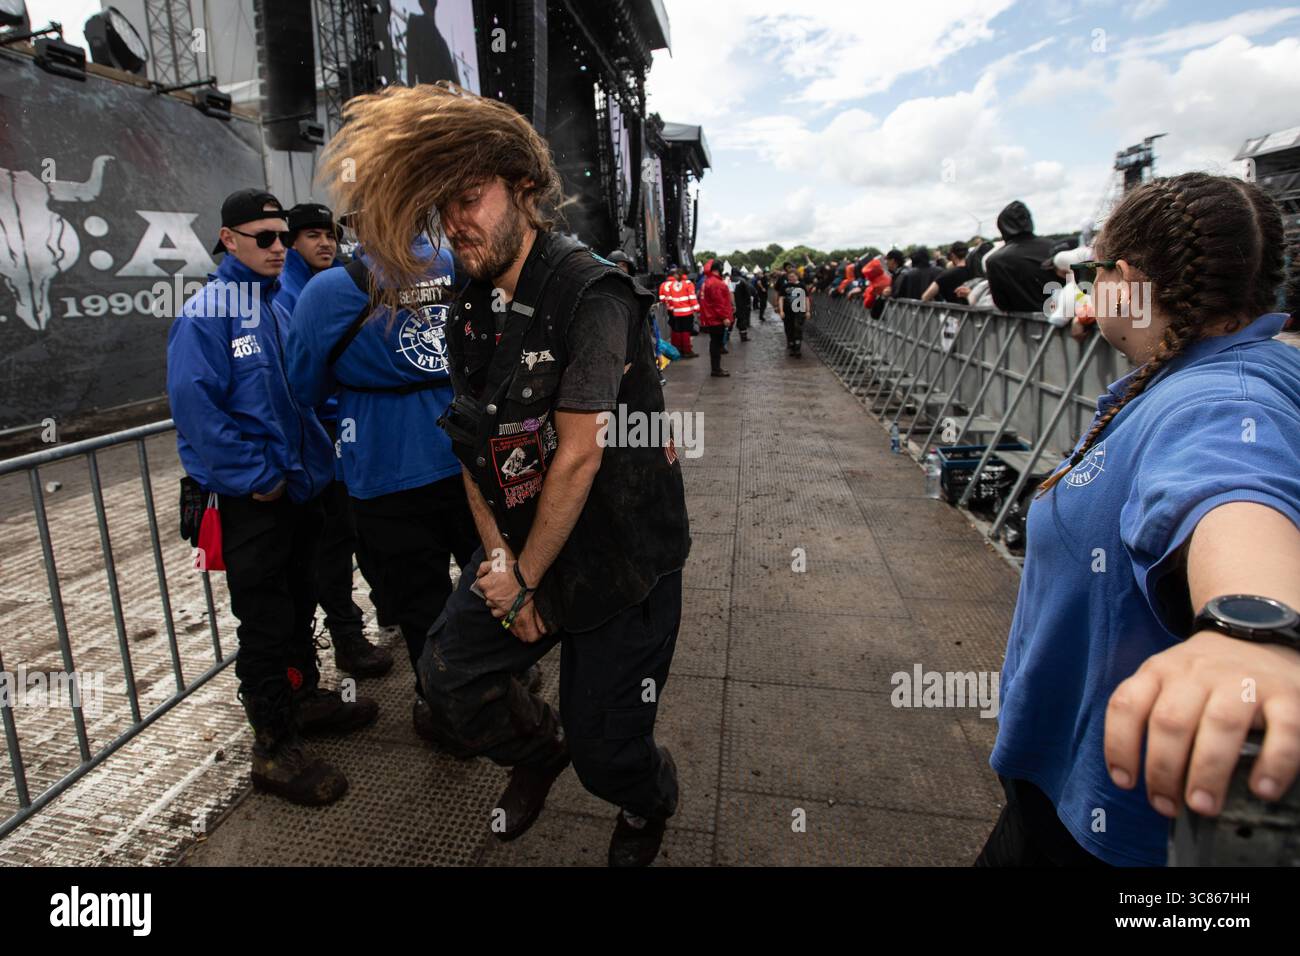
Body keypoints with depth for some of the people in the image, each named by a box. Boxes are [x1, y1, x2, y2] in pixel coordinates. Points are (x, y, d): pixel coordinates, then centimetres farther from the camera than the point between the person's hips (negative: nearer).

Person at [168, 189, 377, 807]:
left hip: (299, 488, 8)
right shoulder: (207, 312, -12)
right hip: (252, 500, -8)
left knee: (299, 605, 20)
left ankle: (306, 698, 39)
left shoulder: (282, 307, 12)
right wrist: (256, 477, -19)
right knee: (264, 622, 2)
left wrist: (314, 459, 9)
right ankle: (274, 748, 16)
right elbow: (194, 404, -20)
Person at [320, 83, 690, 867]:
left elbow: (578, 458, -22)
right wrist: (497, 557, -8)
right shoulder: (472, 313, 5)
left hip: (619, 552, -6)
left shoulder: (589, 292, -20)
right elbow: (475, 449, 5)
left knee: (603, 747, 3)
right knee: (450, 675, 8)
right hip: (522, 545, 7)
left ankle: (649, 803, 41)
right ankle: (537, 749, 40)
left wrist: (525, 583, -12)